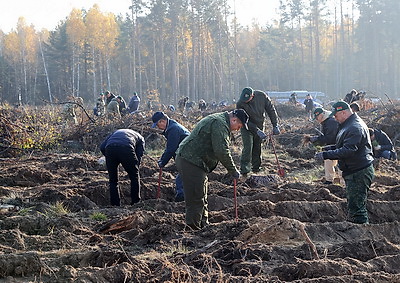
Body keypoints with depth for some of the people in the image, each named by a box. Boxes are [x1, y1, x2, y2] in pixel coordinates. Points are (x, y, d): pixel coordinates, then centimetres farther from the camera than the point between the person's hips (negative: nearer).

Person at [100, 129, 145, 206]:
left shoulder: (116, 132, 40)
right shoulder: (140, 138, 33)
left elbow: (102, 147, 24)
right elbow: (139, 156, 20)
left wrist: (109, 158, 32)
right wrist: (135, 169, 29)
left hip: (110, 148, 3)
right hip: (126, 149, -3)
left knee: (113, 180, 19)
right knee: (134, 177, 19)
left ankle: (115, 204, 19)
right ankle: (136, 202, 21)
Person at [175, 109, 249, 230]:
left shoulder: (216, 120, 21)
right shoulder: (220, 124, -15)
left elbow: (220, 150, 26)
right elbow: (222, 152, -22)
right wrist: (233, 171, -13)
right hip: (191, 162, -11)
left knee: (201, 199, 18)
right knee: (196, 199, -10)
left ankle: (203, 226, 26)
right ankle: (194, 228, -8)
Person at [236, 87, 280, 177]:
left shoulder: (262, 96, -19)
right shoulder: (240, 104, -26)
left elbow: (271, 110, -10)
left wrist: (275, 126, -12)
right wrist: (257, 130, -30)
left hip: (259, 125, 3)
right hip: (247, 128, -3)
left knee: (257, 148, 7)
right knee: (248, 148, -14)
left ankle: (256, 167, 19)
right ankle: (244, 170, -14)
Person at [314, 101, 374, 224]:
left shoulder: (355, 127, -20)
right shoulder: (349, 125, 15)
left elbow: (348, 150, -28)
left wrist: (326, 155, -26)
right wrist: (330, 148, 11)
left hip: (359, 173, -11)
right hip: (355, 172, 11)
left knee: (356, 206, -11)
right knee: (356, 205, 18)